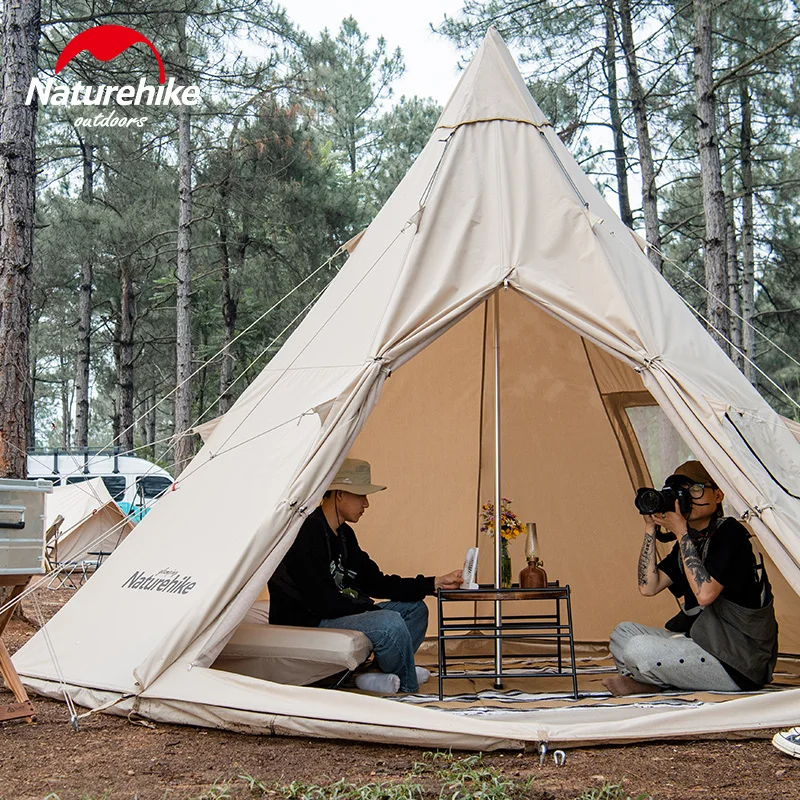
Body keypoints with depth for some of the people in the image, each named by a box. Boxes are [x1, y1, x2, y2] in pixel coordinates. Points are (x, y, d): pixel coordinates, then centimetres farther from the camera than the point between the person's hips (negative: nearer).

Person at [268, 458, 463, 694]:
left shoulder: (344, 534, 13)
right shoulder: (307, 533, -19)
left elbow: (375, 582, 11)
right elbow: (323, 602, -24)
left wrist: (435, 584, 4)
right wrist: (373, 611, -17)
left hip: (335, 615, 11)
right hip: (305, 623, -11)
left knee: (415, 609, 10)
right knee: (390, 622, -28)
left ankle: (378, 675, -8)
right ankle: (407, 688, -1)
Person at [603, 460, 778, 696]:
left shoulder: (730, 533, -12)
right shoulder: (689, 541, 13)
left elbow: (704, 594, -25)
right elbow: (648, 587, 4)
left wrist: (681, 533, -19)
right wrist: (651, 529, 0)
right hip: (702, 641, 9)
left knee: (638, 650, -23)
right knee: (623, 632, 10)